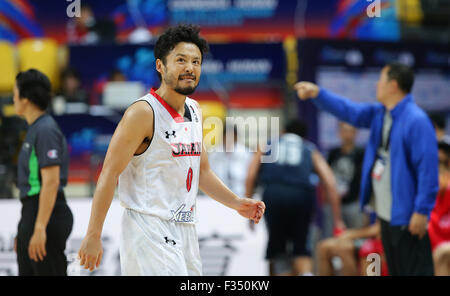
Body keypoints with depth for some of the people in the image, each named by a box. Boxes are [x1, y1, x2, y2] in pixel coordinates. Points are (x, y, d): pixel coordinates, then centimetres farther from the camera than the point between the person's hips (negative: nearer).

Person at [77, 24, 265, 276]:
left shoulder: (195, 111, 13)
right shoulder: (143, 113, -12)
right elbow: (109, 174, -14)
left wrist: (237, 203, 10)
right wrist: (93, 236, -17)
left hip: (184, 229, 8)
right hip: (149, 230, -8)